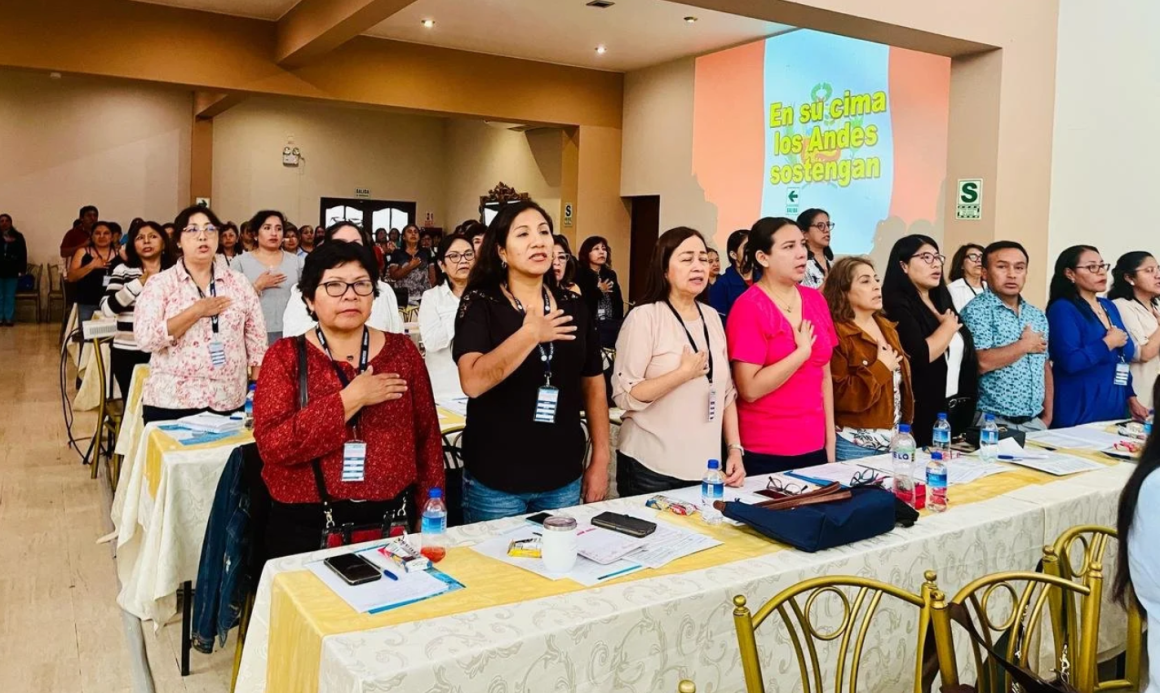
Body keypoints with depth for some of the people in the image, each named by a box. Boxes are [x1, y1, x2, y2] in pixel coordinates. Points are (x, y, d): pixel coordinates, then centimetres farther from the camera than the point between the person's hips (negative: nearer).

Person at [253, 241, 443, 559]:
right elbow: (272, 444, -16)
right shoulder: (285, 356, -3)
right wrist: (350, 399, -20)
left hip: (392, 521, 2)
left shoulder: (402, 350, 2)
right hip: (307, 527, -1)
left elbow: (427, 437, 5)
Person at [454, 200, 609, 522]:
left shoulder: (574, 307, 3)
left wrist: (600, 461, 6)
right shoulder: (480, 304, -8)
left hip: (564, 479, 4)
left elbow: (593, 386, 8)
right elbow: (473, 382, -23)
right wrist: (530, 334, -26)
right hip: (495, 481, -3)